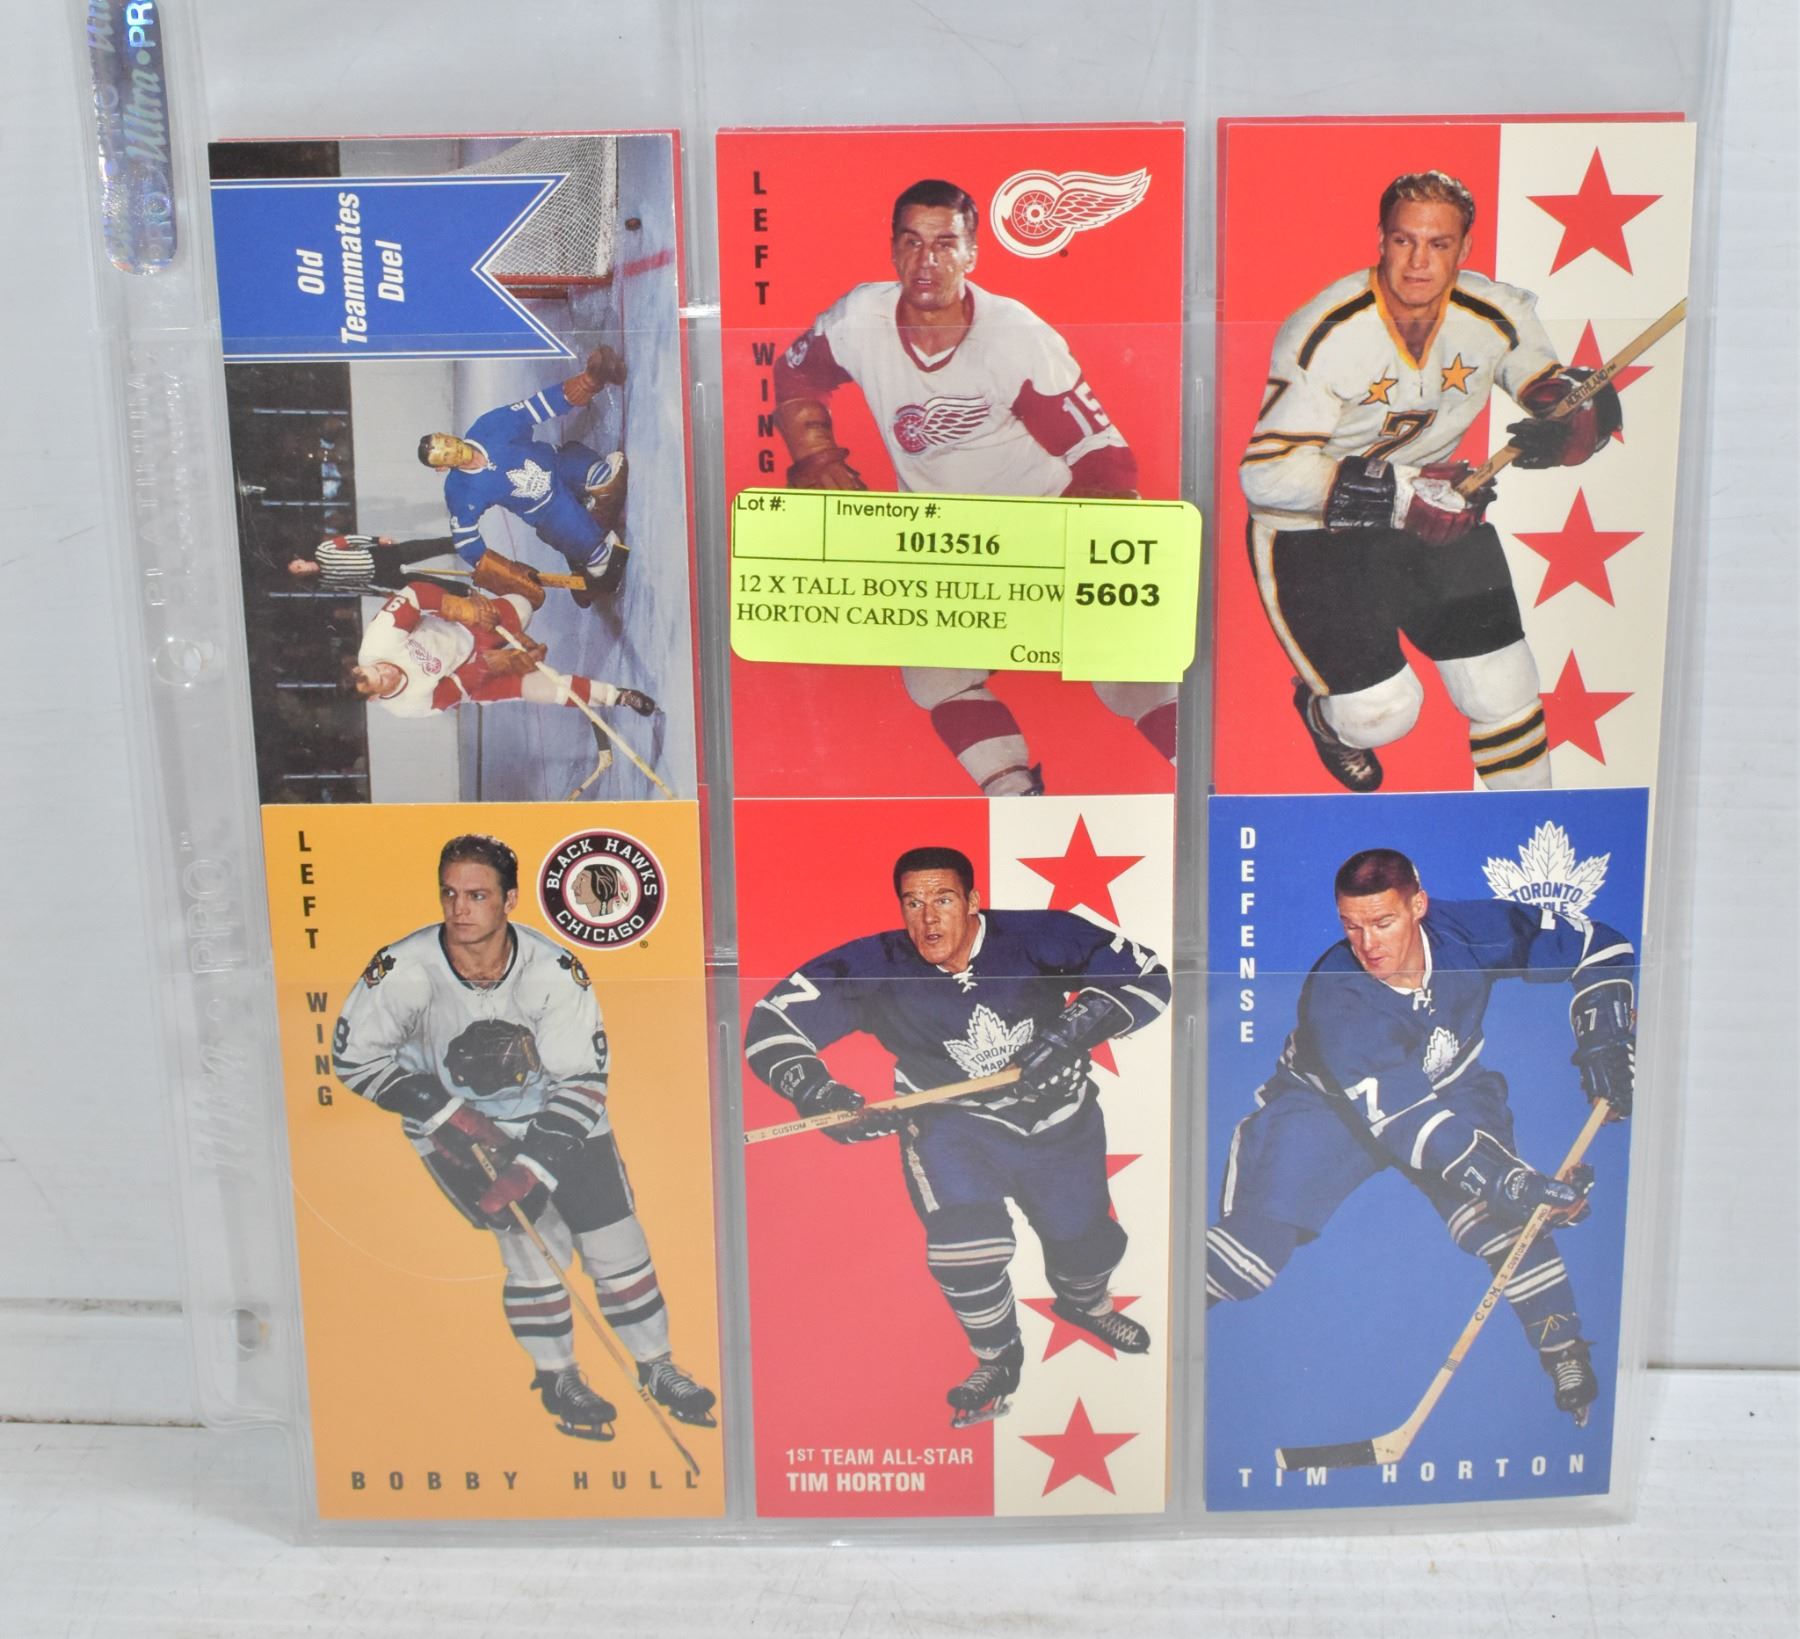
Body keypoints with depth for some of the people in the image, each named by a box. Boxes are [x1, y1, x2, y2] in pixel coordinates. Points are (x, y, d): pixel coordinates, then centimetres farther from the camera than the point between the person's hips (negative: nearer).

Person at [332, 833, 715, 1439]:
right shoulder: (403, 970, -24)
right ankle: (556, 1378, 12)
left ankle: (657, 1367, 24)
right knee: (536, 1243, -13)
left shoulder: (555, 971, -23)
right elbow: (354, 1057, -11)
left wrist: (532, 1167, -27)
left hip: (558, 1115, 1)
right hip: (453, 1129, -1)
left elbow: (582, 1081, -18)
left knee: (615, 1242, 2)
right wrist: (442, 1112, -20)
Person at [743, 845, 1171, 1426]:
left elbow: (1146, 977, -18)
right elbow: (773, 1022, -24)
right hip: (949, 1122, -1)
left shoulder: (1038, 939, -23)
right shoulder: (874, 968, -22)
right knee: (965, 1242, -22)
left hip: (1057, 1118, 2)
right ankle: (997, 1359, 11)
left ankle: (1085, 1305, 55)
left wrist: (1074, 1029, -32)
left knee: (1084, 1240, 15)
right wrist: (818, 1093, -40)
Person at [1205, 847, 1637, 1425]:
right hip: (1327, 1104, -3)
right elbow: (1403, 1116, -37)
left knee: (1501, 1215, -23)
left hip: (1451, 1088, 3)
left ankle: (1567, 1355, -3)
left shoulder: (1471, 931, -24)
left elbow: (1597, 944, -10)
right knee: (1253, 1249, -16)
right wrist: (1512, 1182, -43)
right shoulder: (1336, 997, -34)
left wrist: (1604, 1038, -21)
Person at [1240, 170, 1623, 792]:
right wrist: (1399, 494, -34)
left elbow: (1588, 402, 1)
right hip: (1309, 531, -4)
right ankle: (1324, 712, 29)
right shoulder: (1324, 333, -24)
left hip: (1435, 511, 5)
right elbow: (1265, 473, -27)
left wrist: (1564, 428, -26)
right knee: (1382, 713, -10)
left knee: (1502, 688, 1)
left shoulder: (1496, 315, -9)